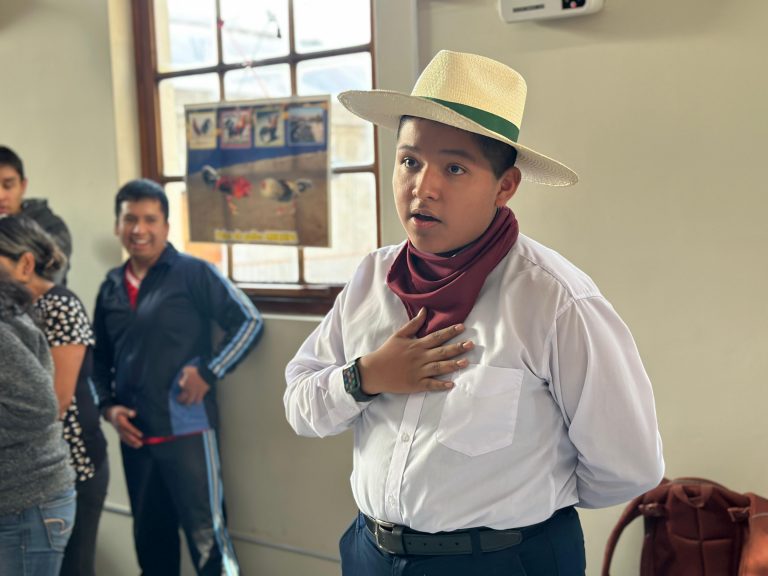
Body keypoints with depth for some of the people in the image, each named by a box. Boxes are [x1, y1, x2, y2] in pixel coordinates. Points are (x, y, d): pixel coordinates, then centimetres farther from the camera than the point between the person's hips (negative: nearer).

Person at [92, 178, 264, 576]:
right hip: (134, 436, 5)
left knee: (205, 535, -3)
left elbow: (249, 322, -7)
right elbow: (100, 358, 18)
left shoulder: (193, 273, -5)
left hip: (187, 429, -5)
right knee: (150, 540, 17)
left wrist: (209, 372, -14)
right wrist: (107, 405, 3)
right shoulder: (111, 287, 10)